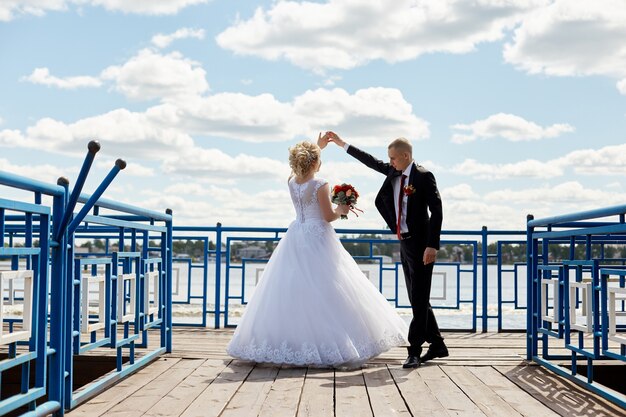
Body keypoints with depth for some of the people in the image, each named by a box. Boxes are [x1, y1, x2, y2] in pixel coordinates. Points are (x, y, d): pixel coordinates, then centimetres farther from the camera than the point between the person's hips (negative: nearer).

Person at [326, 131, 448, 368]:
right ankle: (437, 345, 22)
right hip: (405, 242, 8)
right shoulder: (394, 172, 9)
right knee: (417, 299, 12)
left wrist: (432, 245, -21)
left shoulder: (423, 176, -11)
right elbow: (371, 162, 21)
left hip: (421, 245, -8)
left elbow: (436, 211, -15)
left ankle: (415, 351, -2)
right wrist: (342, 144, 23)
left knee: (419, 299, -5)